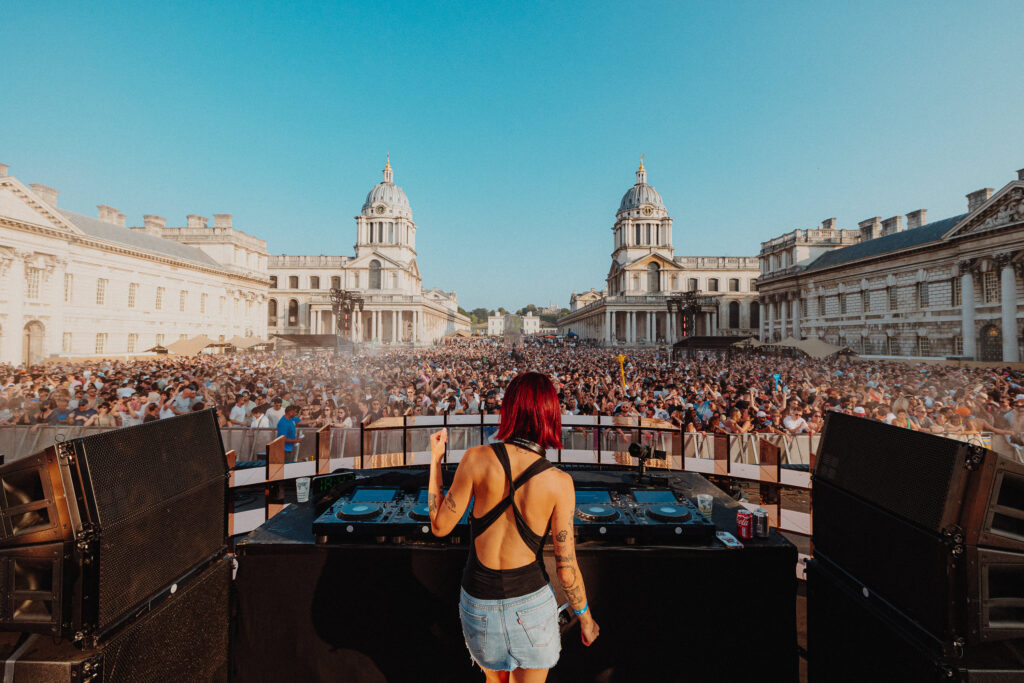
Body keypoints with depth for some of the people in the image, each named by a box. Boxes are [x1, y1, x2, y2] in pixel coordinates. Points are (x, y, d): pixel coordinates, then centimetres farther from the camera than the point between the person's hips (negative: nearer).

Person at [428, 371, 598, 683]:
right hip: (531, 601, -1)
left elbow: (440, 526, -8)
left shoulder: (477, 458, -20)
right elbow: (567, 569, -12)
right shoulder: (559, 482, -19)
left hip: (479, 601, 2)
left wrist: (435, 460, 0)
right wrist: (585, 617, 7)